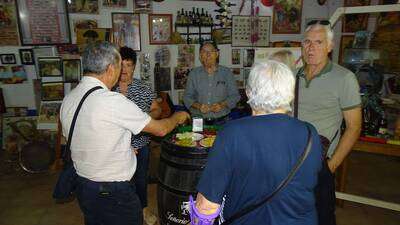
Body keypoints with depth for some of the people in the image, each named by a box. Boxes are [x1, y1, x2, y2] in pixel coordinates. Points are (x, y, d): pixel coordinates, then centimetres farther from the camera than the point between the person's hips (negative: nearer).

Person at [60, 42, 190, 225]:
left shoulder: (67, 100, -1)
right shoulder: (113, 101, -24)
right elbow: (160, 129, -17)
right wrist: (178, 117, 4)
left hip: (83, 186, 8)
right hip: (114, 194, -7)